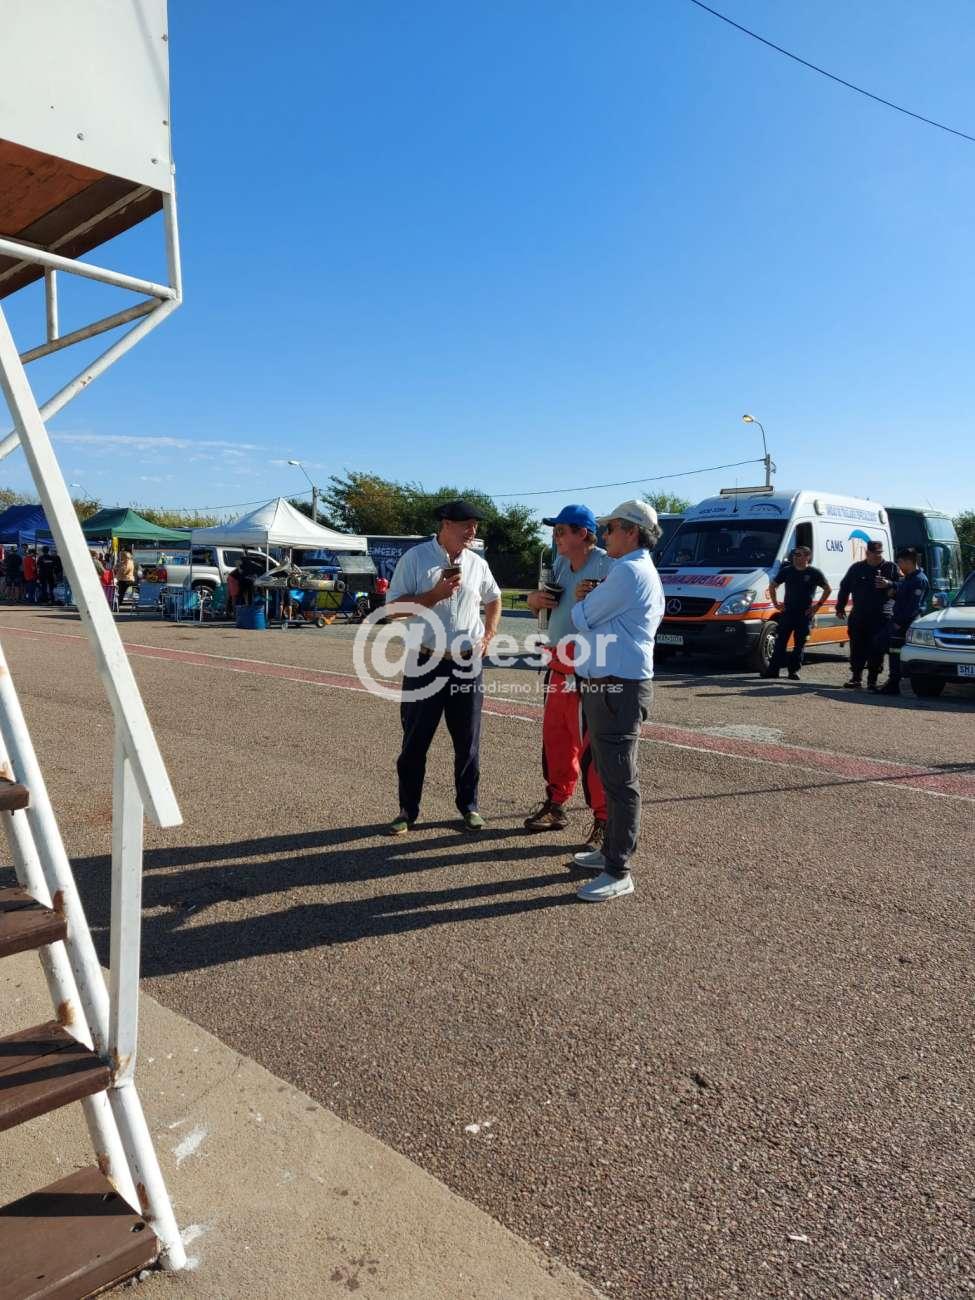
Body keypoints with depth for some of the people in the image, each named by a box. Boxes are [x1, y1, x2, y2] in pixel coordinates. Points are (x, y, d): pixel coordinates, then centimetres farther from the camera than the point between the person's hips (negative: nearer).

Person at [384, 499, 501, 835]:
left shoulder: (477, 563, 7)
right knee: (415, 742, 5)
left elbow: (494, 599, 25)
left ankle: (468, 806, 24)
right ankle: (408, 810, 17)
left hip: (468, 664, 3)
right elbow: (393, 609, -9)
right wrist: (435, 594, -18)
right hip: (426, 662, -3)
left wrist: (488, 637, 12)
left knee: (468, 742, 10)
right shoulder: (415, 558, -5)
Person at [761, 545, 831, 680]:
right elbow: (772, 586, 16)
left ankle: (794, 670, 10)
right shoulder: (786, 571, 7)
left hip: (805, 614, -2)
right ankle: (773, 669, 3)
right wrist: (775, 603, 8)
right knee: (780, 641, 0)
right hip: (787, 612, 2)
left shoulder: (815, 573, -1)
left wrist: (818, 605, -3)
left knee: (799, 644, 3)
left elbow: (828, 589, 3)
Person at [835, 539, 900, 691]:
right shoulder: (857, 568, 11)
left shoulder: (891, 567, 6)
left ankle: (872, 681, 7)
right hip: (858, 617, 2)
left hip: (882, 618, -2)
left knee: (877, 650, -1)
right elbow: (844, 588, 17)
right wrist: (840, 608, 13)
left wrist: (889, 584, -16)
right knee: (857, 649, 3)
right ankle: (856, 679, 11)